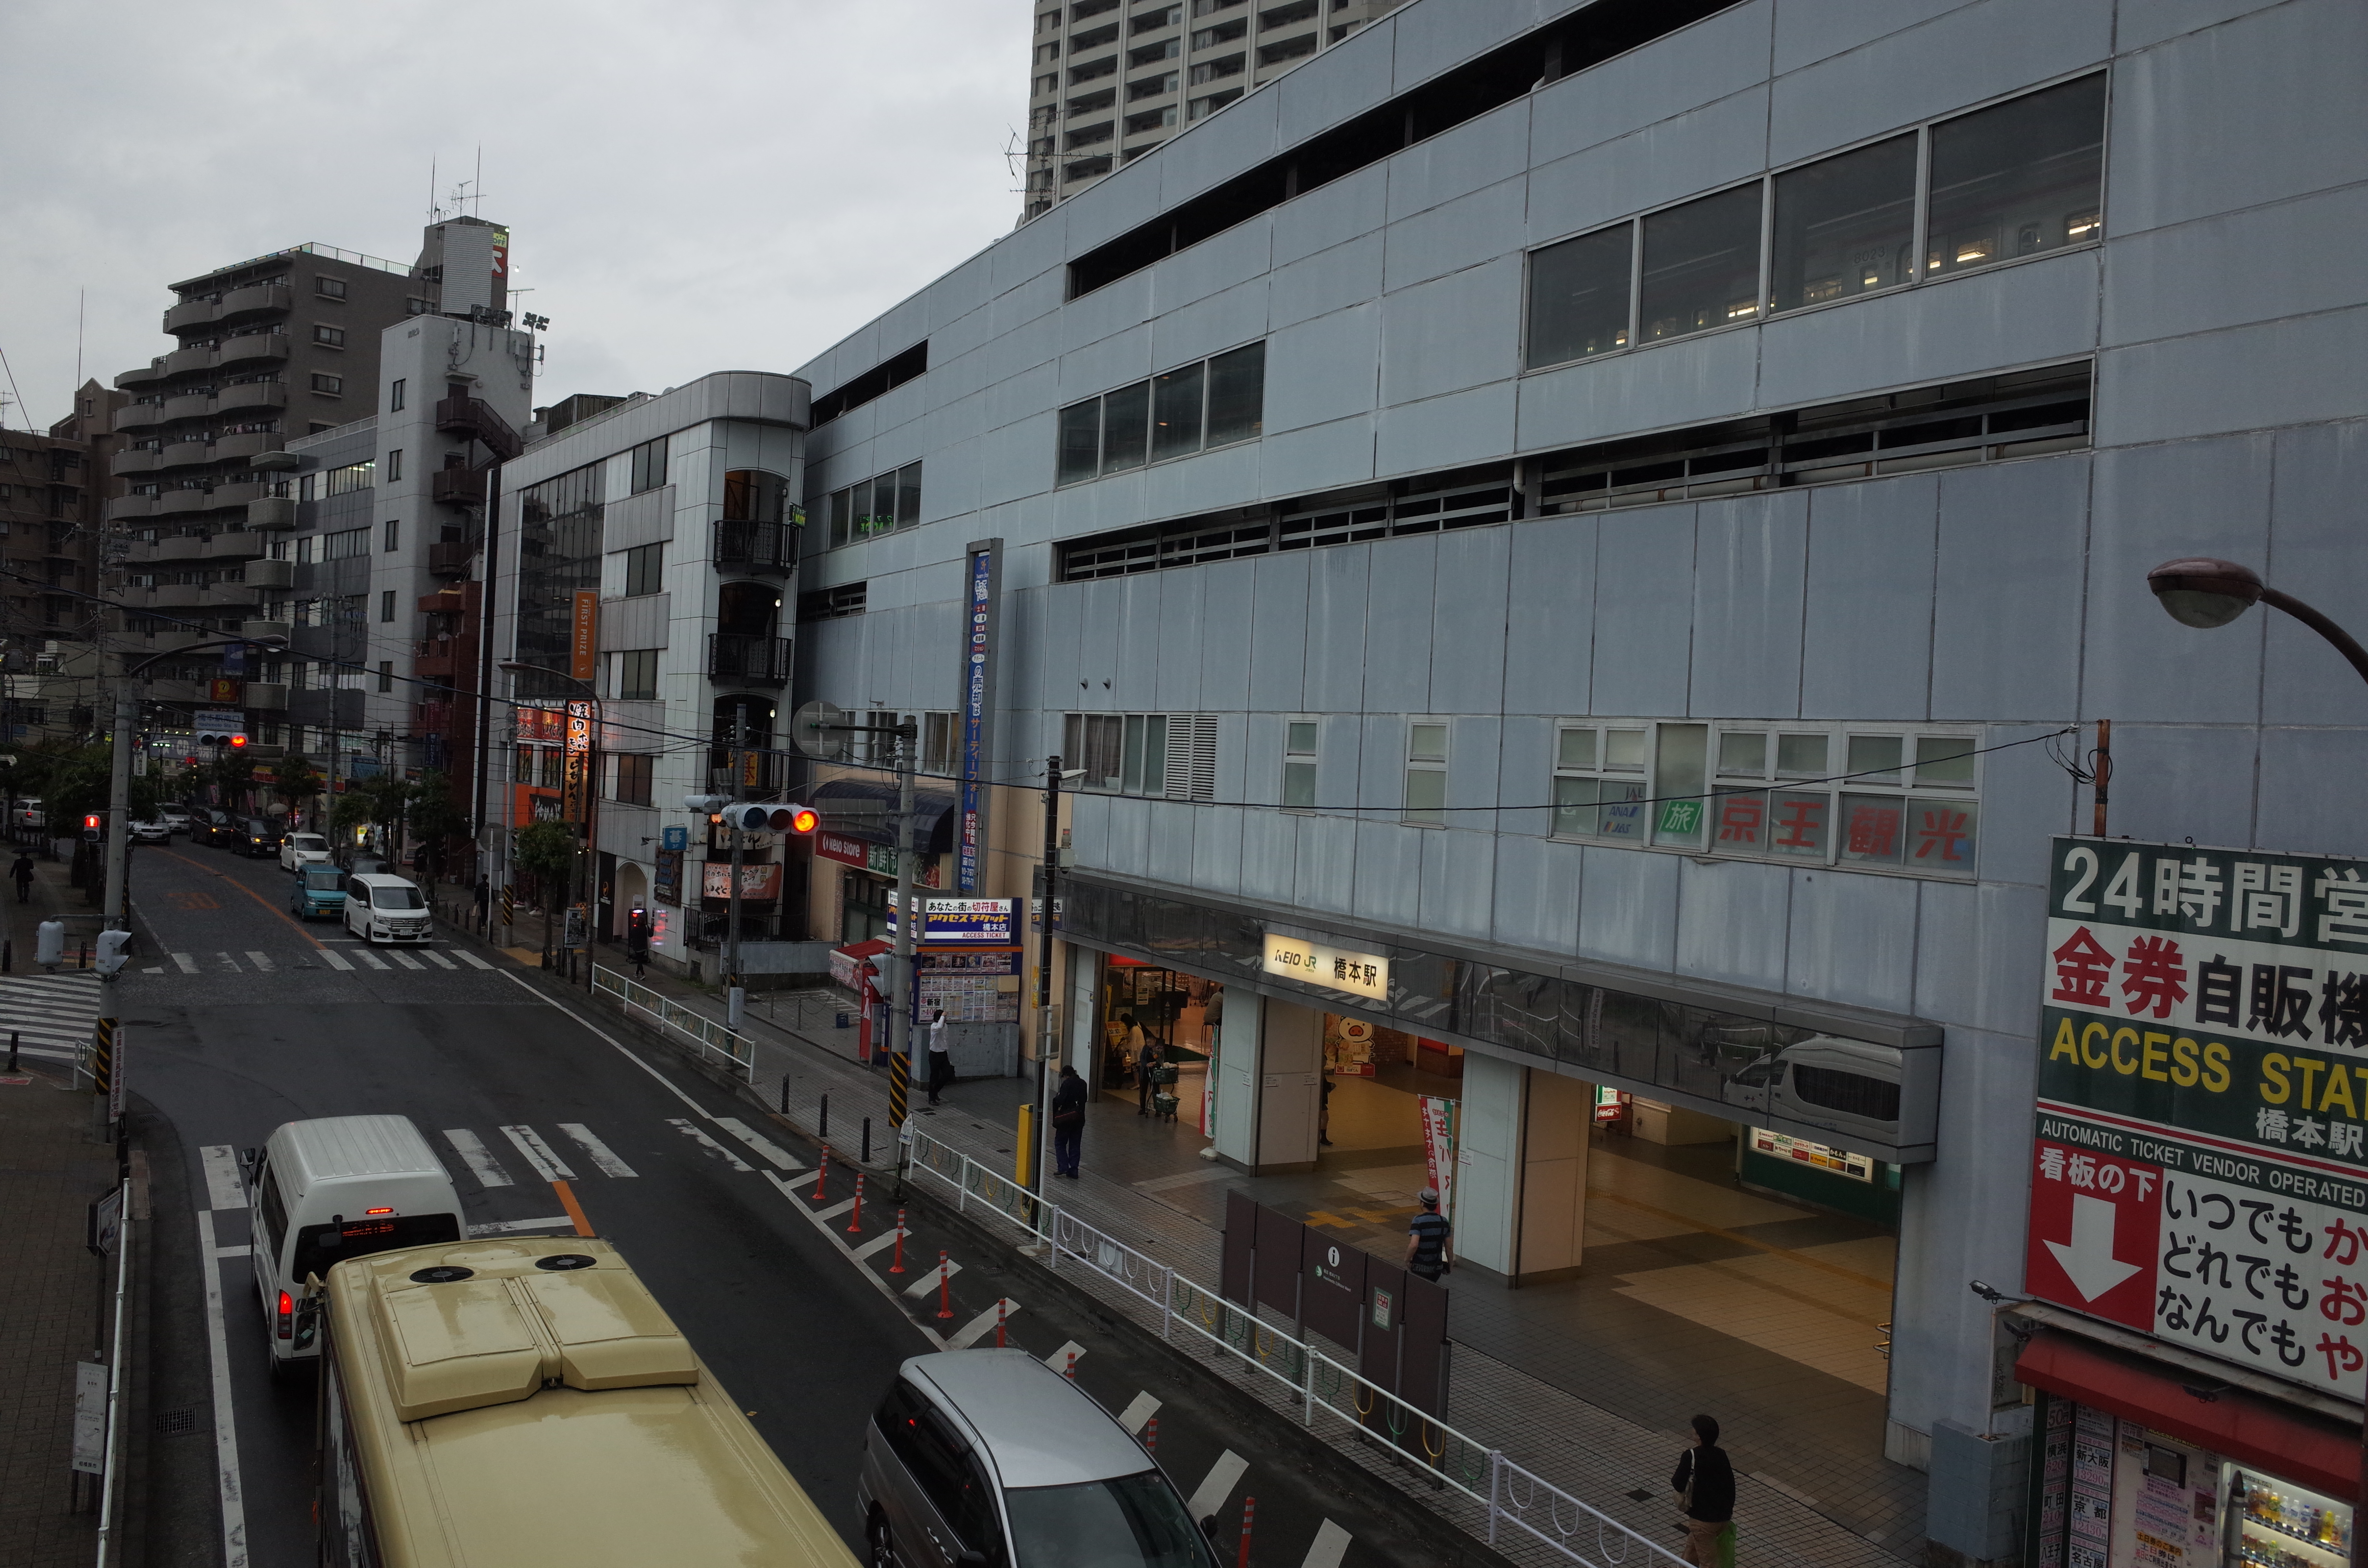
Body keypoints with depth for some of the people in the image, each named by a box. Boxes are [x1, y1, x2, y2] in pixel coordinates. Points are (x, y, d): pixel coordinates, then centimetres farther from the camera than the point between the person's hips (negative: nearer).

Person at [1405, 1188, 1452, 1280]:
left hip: (1420, 1269, -5)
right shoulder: (1443, 1221, -1)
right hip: (1437, 1269, 5)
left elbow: (1414, 1245, -29)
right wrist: (1450, 1266, 18)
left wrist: (1407, 1260, -13)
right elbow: (1449, 1248, 5)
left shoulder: (1418, 1220, -17)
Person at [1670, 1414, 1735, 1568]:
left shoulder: (1691, 1457, -19)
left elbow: (1679, 1486, -20)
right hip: (1724, 1516, 7)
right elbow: (1731, 1486, 7)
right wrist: (1727, 1512, 19)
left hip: (1703, 1519, -7)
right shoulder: (1721, 1455, 0)